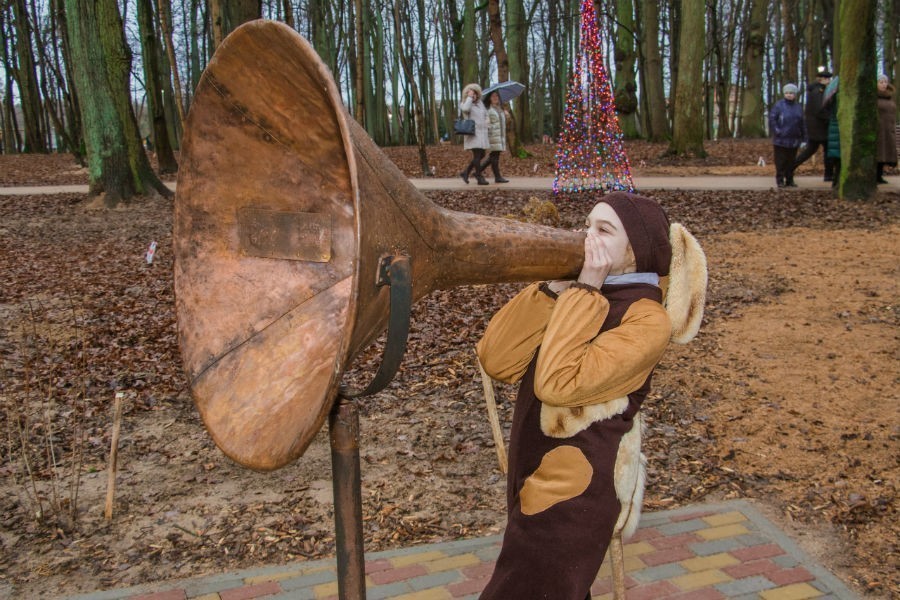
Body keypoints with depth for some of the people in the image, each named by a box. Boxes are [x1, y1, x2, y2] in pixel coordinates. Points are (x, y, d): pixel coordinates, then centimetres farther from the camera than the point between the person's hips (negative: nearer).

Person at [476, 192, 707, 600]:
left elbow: (558, 384, -29)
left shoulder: (646, 320, -16)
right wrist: (553, 289, -15)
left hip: (573, 492, -7)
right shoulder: (576, 294, 3)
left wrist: (584, 291, -22)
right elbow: (495, 361, -8)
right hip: (535, 475, 7)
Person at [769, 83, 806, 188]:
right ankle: (780, 180, 5)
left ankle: (790, 180, 16)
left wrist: (803, 139, 12)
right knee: (781, 161, -2)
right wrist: (776, 131, -15)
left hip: (794, 140, 4)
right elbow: (771, 118, -8)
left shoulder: (798, 107, 11)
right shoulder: (779, 105, -4)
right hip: (781, 140, -4)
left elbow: (802, 124, 15)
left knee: (791, 161, 9)